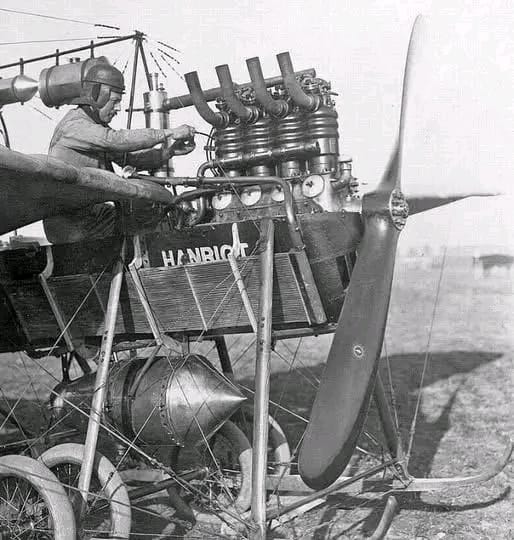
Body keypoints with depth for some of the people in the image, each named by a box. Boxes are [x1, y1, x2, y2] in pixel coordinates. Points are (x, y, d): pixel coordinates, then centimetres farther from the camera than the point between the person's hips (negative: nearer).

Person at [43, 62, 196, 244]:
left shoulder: (98, 125, 15)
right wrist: (168, 133, -28)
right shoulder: (74, 124, -15)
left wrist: (168, 152, -8)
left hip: (90, 213, 9)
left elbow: (128, 158, 8)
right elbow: (116, 140, -29)